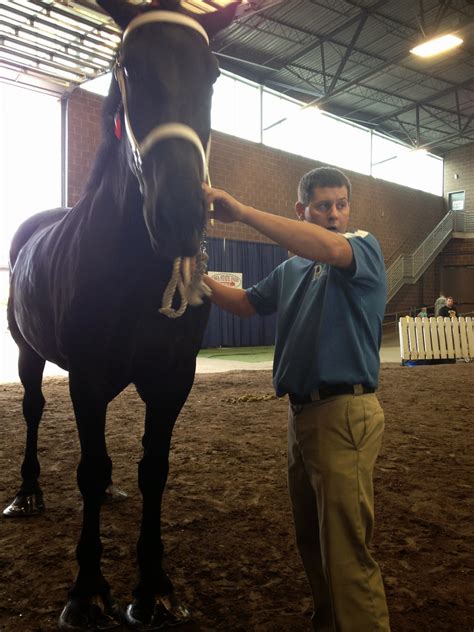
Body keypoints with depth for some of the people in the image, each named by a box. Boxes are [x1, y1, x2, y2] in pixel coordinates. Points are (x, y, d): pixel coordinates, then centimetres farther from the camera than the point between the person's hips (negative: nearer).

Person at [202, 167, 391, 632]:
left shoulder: (365, 248, -8)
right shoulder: (291, 270, 14)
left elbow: (332, 248, -31)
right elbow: (246, 304, 22)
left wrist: (242, 212, -30)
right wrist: (202, 281, 4)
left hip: (344, 414, -8)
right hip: (301, 413, 8)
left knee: (345, 548, -4)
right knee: (310, 537, 20)